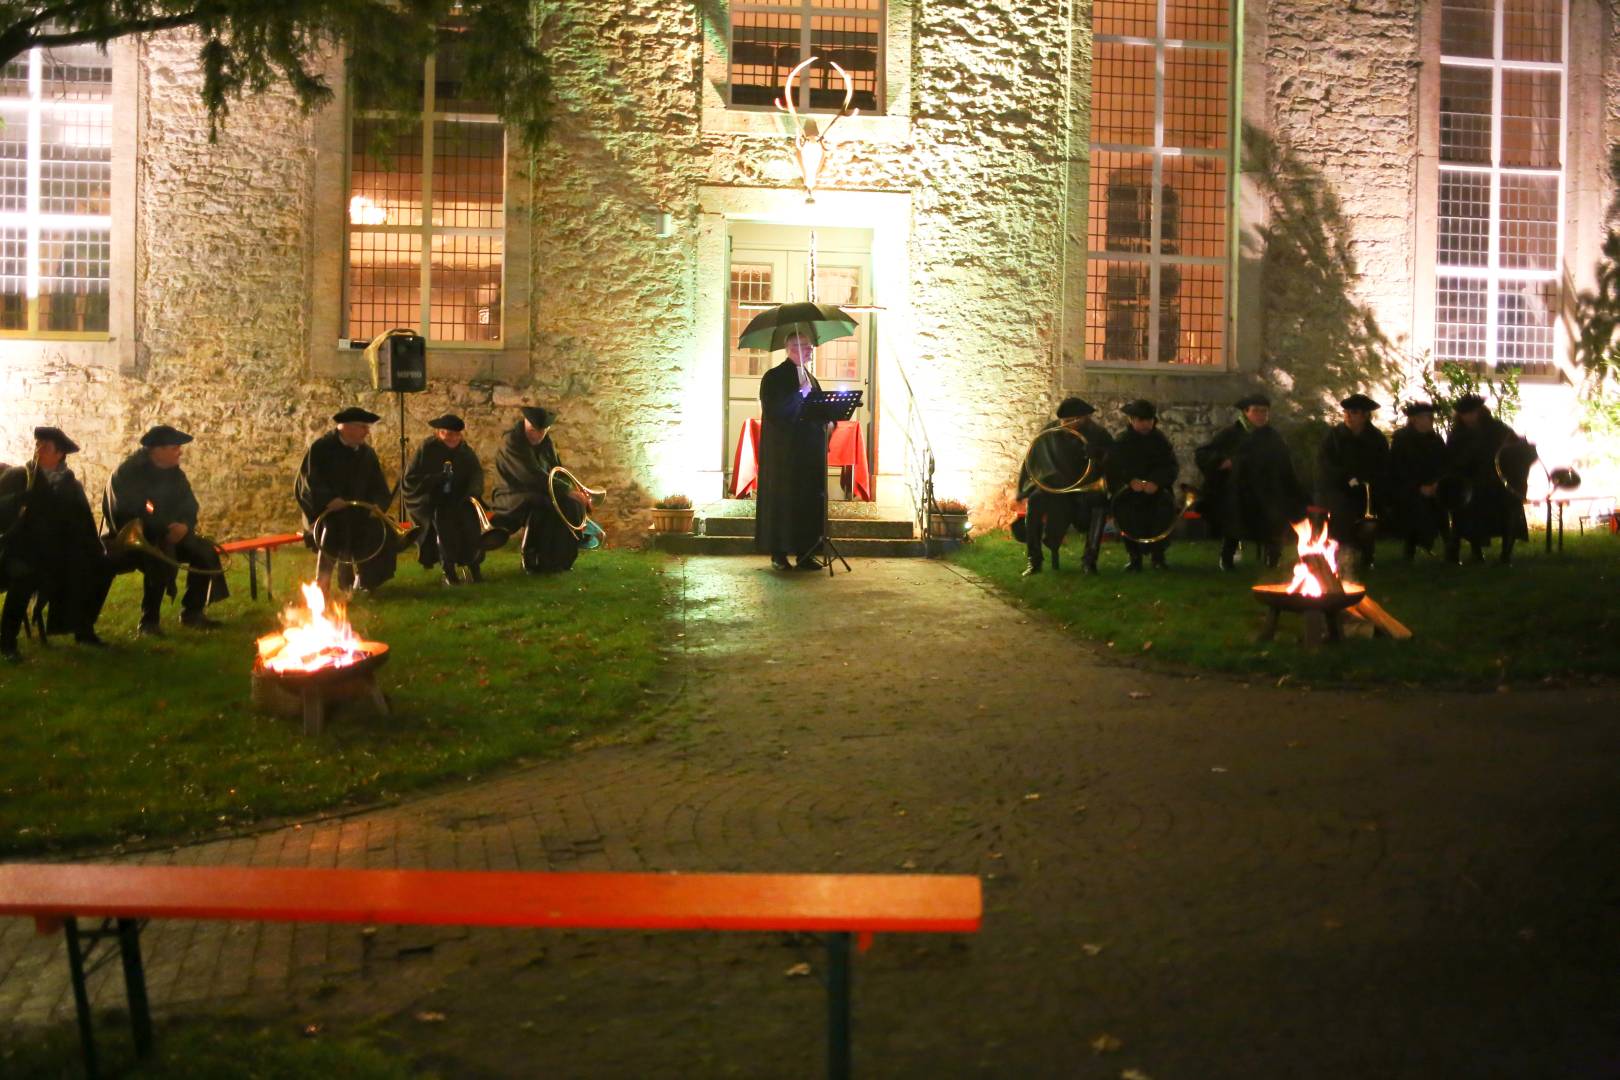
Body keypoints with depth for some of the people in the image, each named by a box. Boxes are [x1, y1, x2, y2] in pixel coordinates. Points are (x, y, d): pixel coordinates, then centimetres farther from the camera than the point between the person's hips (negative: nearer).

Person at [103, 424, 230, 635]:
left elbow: (189, 507, 5)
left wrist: (185, 525, -20)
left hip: (165, 536, 7)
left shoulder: (175, 474, 5)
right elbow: (123, 519, -24)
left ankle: (192, 612, 5)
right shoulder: (127, 474, -17)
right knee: (162, 553, -36)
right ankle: (148, 622, -28)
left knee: (205, 551, -9)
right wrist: (166, 529, -29)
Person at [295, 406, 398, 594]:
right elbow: (308, 481, -12)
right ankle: (321, 585, -27)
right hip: (324, 512, -5)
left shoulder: (367, 453, 10)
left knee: (383, 532, -14)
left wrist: (377, 505, -12)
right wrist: (329, 500, -28)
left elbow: (378, 486, 9)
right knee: (334, 529, -34)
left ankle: (361, 584, 5)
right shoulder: (320, 448, -6)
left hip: (359, 513, 5)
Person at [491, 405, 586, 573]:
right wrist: (568, 491, -31)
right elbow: (533, 476, -29)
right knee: (541, 505, -35)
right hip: (512, 498, -7)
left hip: (537, 494, 7)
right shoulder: (512, 442, -19)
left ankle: (561, 560, -1)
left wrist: (578, 491, -8)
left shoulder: (545, 441, 5)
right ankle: (533, 561, -23)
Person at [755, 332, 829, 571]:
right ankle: (779, 554, 2)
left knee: (810, 500, 4)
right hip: (783, 451, -6)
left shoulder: (811, 380, 17)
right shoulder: (774, 378, -4)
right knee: (783, 499, -4)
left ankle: (805, 554, 9)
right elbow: (774, 412, -15)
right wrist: (801, 393, -18)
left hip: (810, 451, 6)